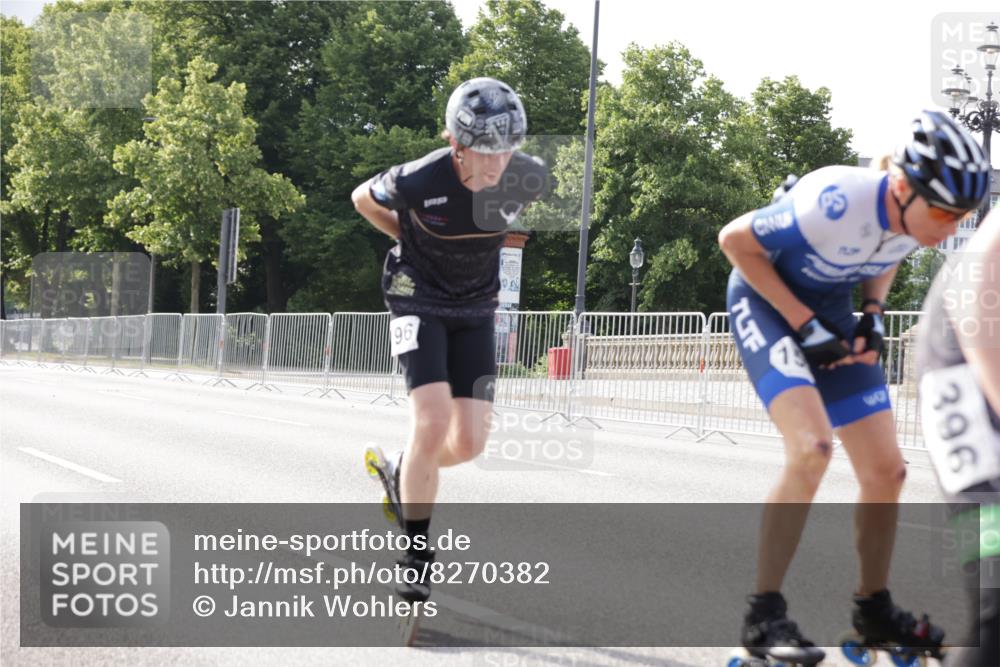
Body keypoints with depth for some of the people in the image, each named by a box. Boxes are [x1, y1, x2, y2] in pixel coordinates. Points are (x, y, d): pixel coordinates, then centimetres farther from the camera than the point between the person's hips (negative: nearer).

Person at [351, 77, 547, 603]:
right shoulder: (421, 180, -27)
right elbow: (363, 199, -4)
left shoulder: (529, 178, -18)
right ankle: (417, 553, -4)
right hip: (418, 300, -4)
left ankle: (402, 471, 30)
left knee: (469, 442, -3)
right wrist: (416, 240, -1)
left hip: (475, 308, 4)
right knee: (434, 425, -20)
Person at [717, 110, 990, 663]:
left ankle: (873, 610, 23)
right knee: (813, 447, -28)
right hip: (768, 301, -7)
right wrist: (804, 323, -22)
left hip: (832, 310, 7)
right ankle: (764, 615, -18)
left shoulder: (916, 218, -14)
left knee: (886, 471, 3)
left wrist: (873, 314, -6)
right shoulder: (838, 202, -35)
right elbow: (735, 239, -22)